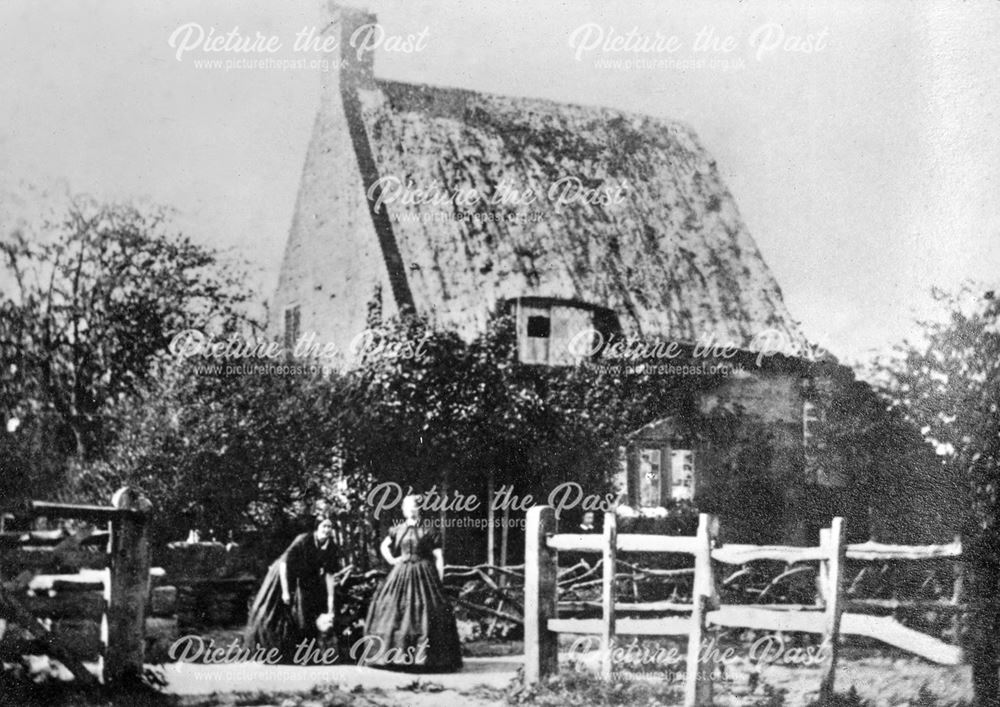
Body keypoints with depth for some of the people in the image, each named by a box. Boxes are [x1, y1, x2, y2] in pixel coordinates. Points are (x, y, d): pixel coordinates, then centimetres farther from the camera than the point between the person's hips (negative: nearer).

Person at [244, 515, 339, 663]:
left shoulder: (331, 548, -17)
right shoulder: (303, 540, -31)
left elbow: (329, 574, -13)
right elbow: (284, 563, -29)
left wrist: (330, 599, -19)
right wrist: (285, 591, -30)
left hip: (307, 582, 5)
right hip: (285, 575, -5)